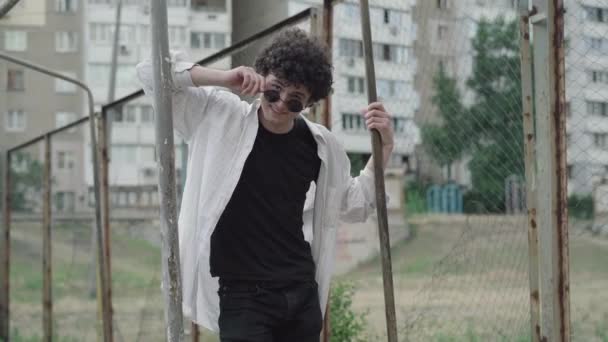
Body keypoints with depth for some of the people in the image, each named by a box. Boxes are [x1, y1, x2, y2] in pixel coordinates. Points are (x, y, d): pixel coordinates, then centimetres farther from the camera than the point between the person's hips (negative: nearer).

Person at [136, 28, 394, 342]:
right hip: (242, 296, -4)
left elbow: (352, 205, 18)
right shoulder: (218, 116, -5)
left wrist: (384, 148, 5)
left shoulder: (319, 145, 5)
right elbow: (150, 72, -8)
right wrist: (223, 79, -19)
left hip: (302, 295, 5)